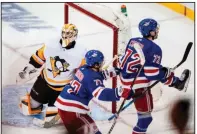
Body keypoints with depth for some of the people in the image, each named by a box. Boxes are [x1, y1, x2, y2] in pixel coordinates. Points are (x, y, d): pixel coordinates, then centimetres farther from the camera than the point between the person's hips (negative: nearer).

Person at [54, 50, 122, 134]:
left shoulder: (84, 69, 6)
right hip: (71, 108, -9)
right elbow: (102, 94, -33)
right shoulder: (92, 78, -19)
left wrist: (113, 71, 23)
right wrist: (120, 92, -40)